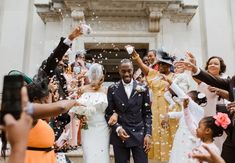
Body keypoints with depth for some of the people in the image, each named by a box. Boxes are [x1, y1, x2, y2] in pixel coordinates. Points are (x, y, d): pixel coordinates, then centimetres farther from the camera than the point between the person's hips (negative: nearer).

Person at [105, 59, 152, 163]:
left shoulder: (142, 88, 2)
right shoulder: (113, 89, 1)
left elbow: (147, 113, 4)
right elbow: (108, 113, 3)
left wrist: (148, 134, -4)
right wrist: (117, 128, -11)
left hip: (139, 135, 0)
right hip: (119, 135, 0)